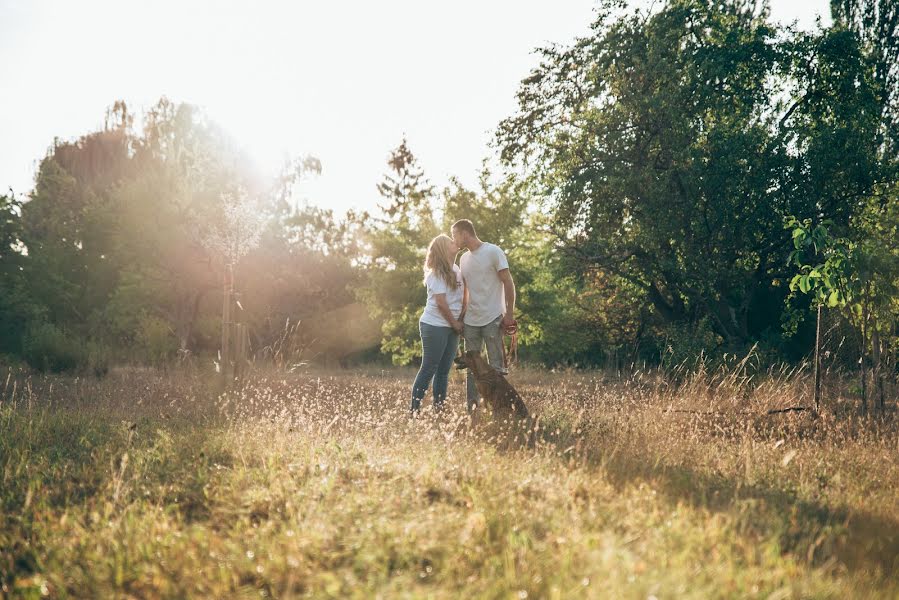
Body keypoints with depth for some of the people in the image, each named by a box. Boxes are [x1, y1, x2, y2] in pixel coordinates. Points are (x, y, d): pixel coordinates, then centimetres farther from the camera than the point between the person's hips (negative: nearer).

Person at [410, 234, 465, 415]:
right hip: (435, 326, -8)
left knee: (444, 371, 9)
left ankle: (439, 408, 14)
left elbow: (463, 296, 12)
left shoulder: (456, 270, 11)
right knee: (429, 370, -6)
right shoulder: (437, 273, -13)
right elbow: (441, 303, -17)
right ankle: (415, 410, -1)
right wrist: (455, 323, -8)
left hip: (452, 327, 8)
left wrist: (460, 320, -1)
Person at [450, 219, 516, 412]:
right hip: (471, 321, 6)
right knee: (471, 366, 7)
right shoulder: (464, 258, 13)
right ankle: (472, 408, 11)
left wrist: (509, 313, -11)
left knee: (495, 366, -2)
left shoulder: (493, 252, -7)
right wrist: (461, 318, 15)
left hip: (492, 319, -6)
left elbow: (508, 283, -7)